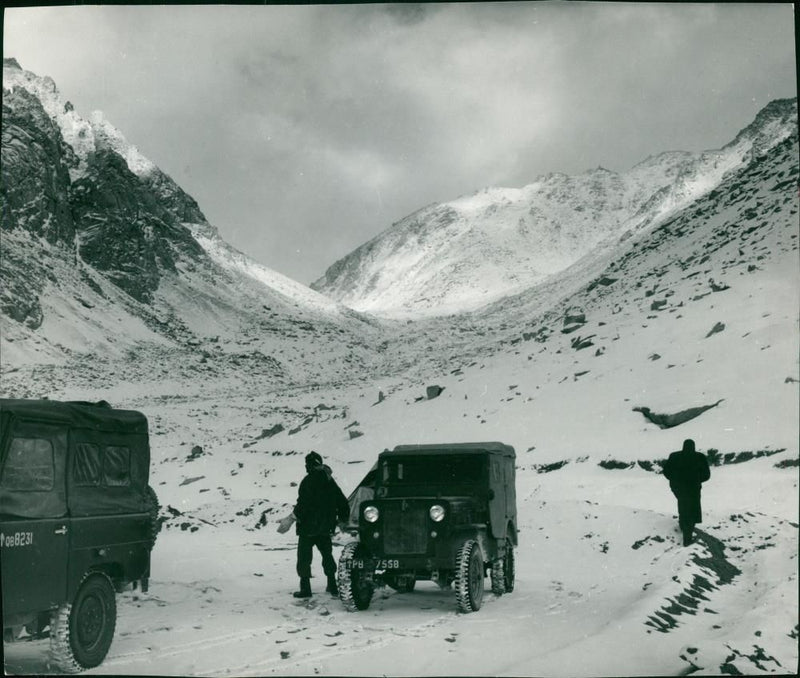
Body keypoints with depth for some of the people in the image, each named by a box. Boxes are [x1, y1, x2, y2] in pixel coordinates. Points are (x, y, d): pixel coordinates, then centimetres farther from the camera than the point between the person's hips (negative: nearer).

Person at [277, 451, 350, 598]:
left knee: (304, 557, 2)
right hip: (325, 528, 7)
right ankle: (332, 586, 17)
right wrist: (343, 520, 27)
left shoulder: (308, 481, -14)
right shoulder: (330, 482, 10)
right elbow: (343, 503, 15)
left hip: (308, 527, -7)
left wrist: (292, 518, -18)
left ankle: (305, 589, 0)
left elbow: (303, 504, -22)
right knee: (327, 554, 18)